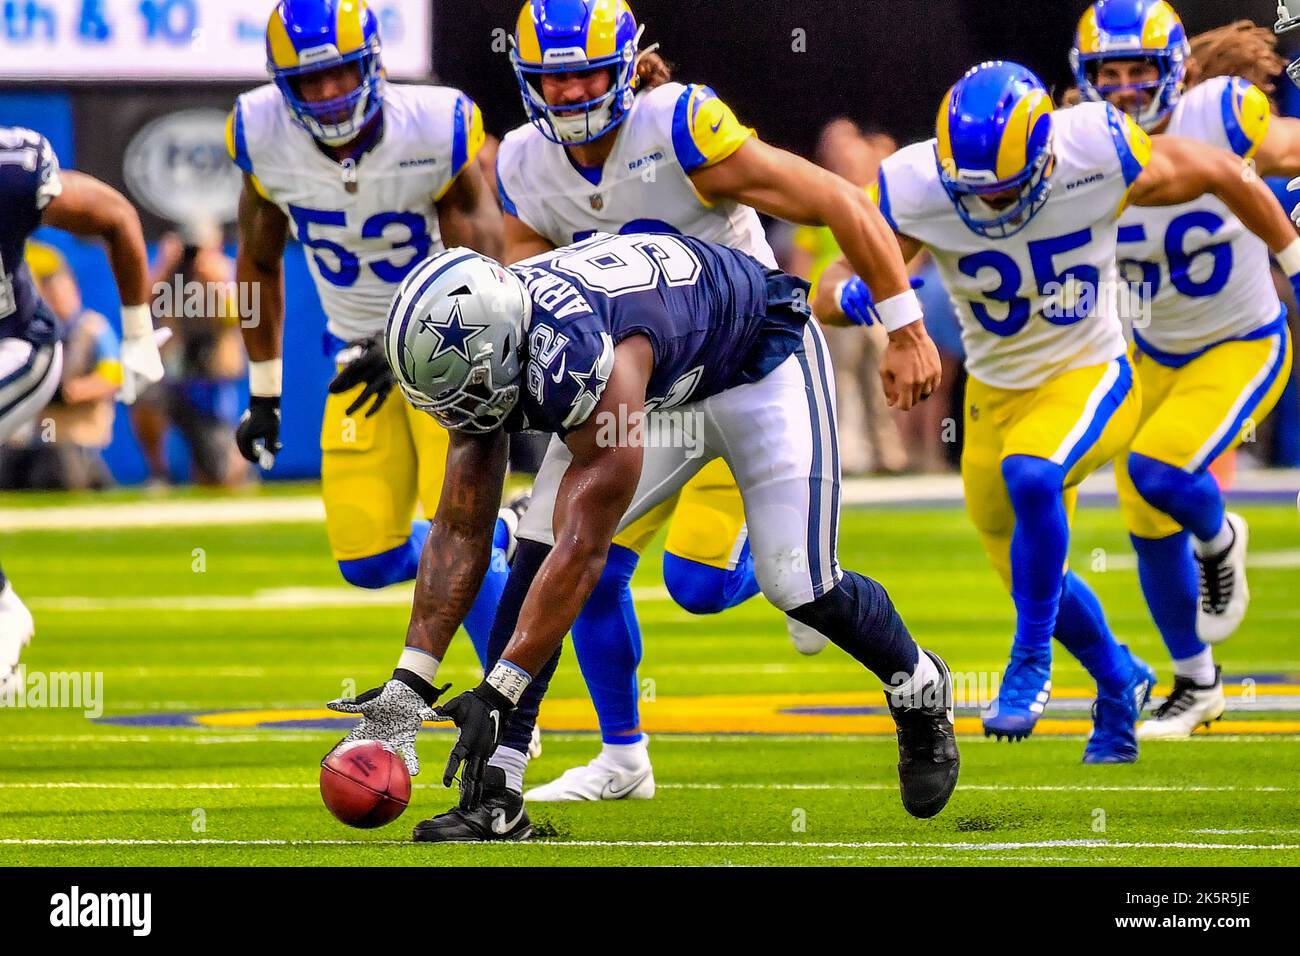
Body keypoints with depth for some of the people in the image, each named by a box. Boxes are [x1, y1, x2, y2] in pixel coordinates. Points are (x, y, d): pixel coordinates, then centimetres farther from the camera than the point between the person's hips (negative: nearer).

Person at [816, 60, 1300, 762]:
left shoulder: (1101, 154, -26)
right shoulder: (915, 190, -22)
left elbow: (1226, 177, -8)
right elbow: (831, 292, -13)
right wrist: (854, 297, -38)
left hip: (1089, 379, -4)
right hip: (994, 393, 4)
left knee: (1029, 474, -34)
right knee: (1031, 576, 15)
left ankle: (1032, 657, -14)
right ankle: (1120, 684, 45)